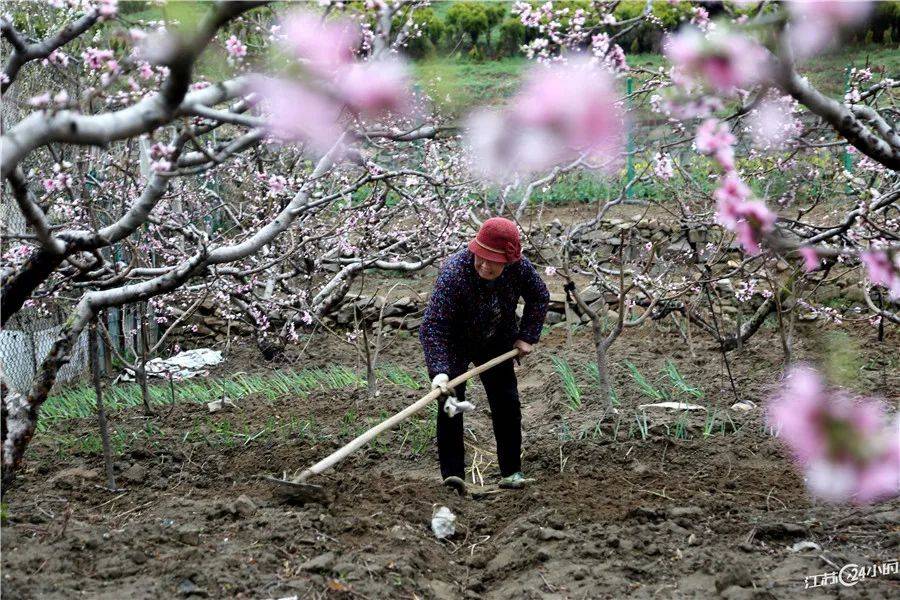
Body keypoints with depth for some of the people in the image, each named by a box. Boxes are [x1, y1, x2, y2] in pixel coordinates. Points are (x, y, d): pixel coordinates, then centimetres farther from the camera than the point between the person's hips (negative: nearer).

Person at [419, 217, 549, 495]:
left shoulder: (519, 266, -23)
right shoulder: (453, 274, -38)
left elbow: (539, 297, -1)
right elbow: (432, 326, -41)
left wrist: (527, 336, -8)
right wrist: (439, 371, -51)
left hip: (497, 344, 4)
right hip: (454, 345, -4)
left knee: (507, 404, 5)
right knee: (450, 406, -16)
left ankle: (511, 472, 17)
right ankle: (453, 475, -13)